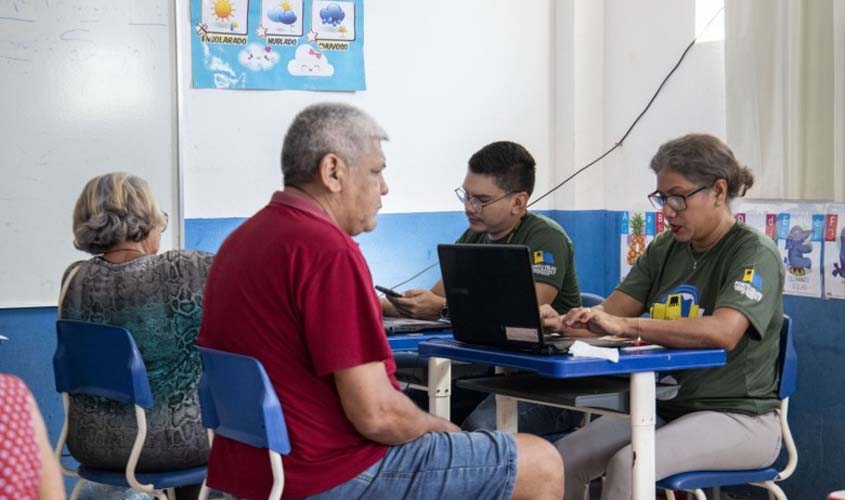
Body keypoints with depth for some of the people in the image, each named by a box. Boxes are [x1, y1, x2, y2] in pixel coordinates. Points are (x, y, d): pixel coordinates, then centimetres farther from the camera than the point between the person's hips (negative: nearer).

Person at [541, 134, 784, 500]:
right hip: (668, 408, 7)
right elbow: (608, 314, 4)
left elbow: (723, 332, -28)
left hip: (739, 418, -7)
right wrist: (563, 322, -19)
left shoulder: (754, 253, -10)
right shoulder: (664, 250, 11)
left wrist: (626, 325, -37)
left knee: (628, 464, -31)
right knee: (565, 456, -14)